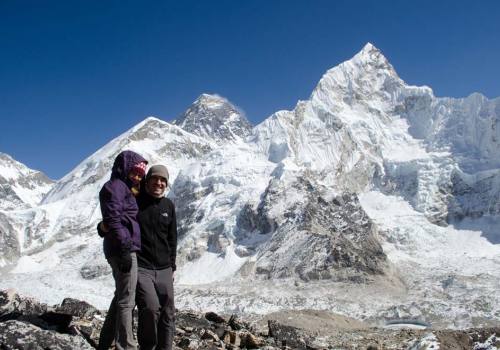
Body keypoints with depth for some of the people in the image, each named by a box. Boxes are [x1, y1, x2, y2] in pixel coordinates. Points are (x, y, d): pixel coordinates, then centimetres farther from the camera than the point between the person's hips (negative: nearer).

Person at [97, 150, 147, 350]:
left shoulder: (124, 188, 23)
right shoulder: (115, 186, -6)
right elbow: (113, 219, -17)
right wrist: (124, 249, -22)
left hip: (124, 250, 10)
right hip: (124, 249, -10)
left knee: (121, 298, 15)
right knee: (126, 301, -7)